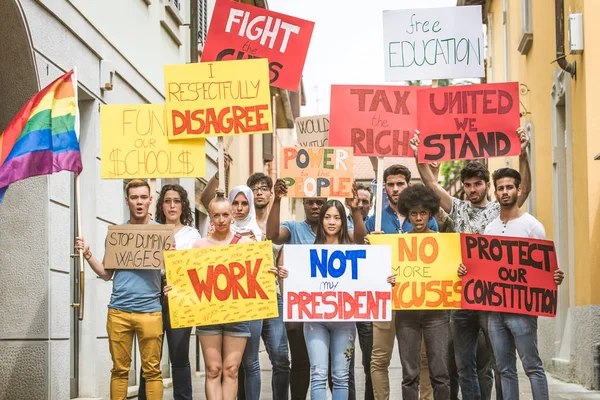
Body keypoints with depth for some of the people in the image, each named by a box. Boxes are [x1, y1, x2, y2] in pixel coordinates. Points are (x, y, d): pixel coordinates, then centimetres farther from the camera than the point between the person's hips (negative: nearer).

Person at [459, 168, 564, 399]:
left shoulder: (532, 226, -3)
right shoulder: (490, 228, 13)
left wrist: (554, 278, -25)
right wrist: (466, 270, -3)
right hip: (494, 307, 6)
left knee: (531, 365, -6)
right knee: (505, 369, 9)